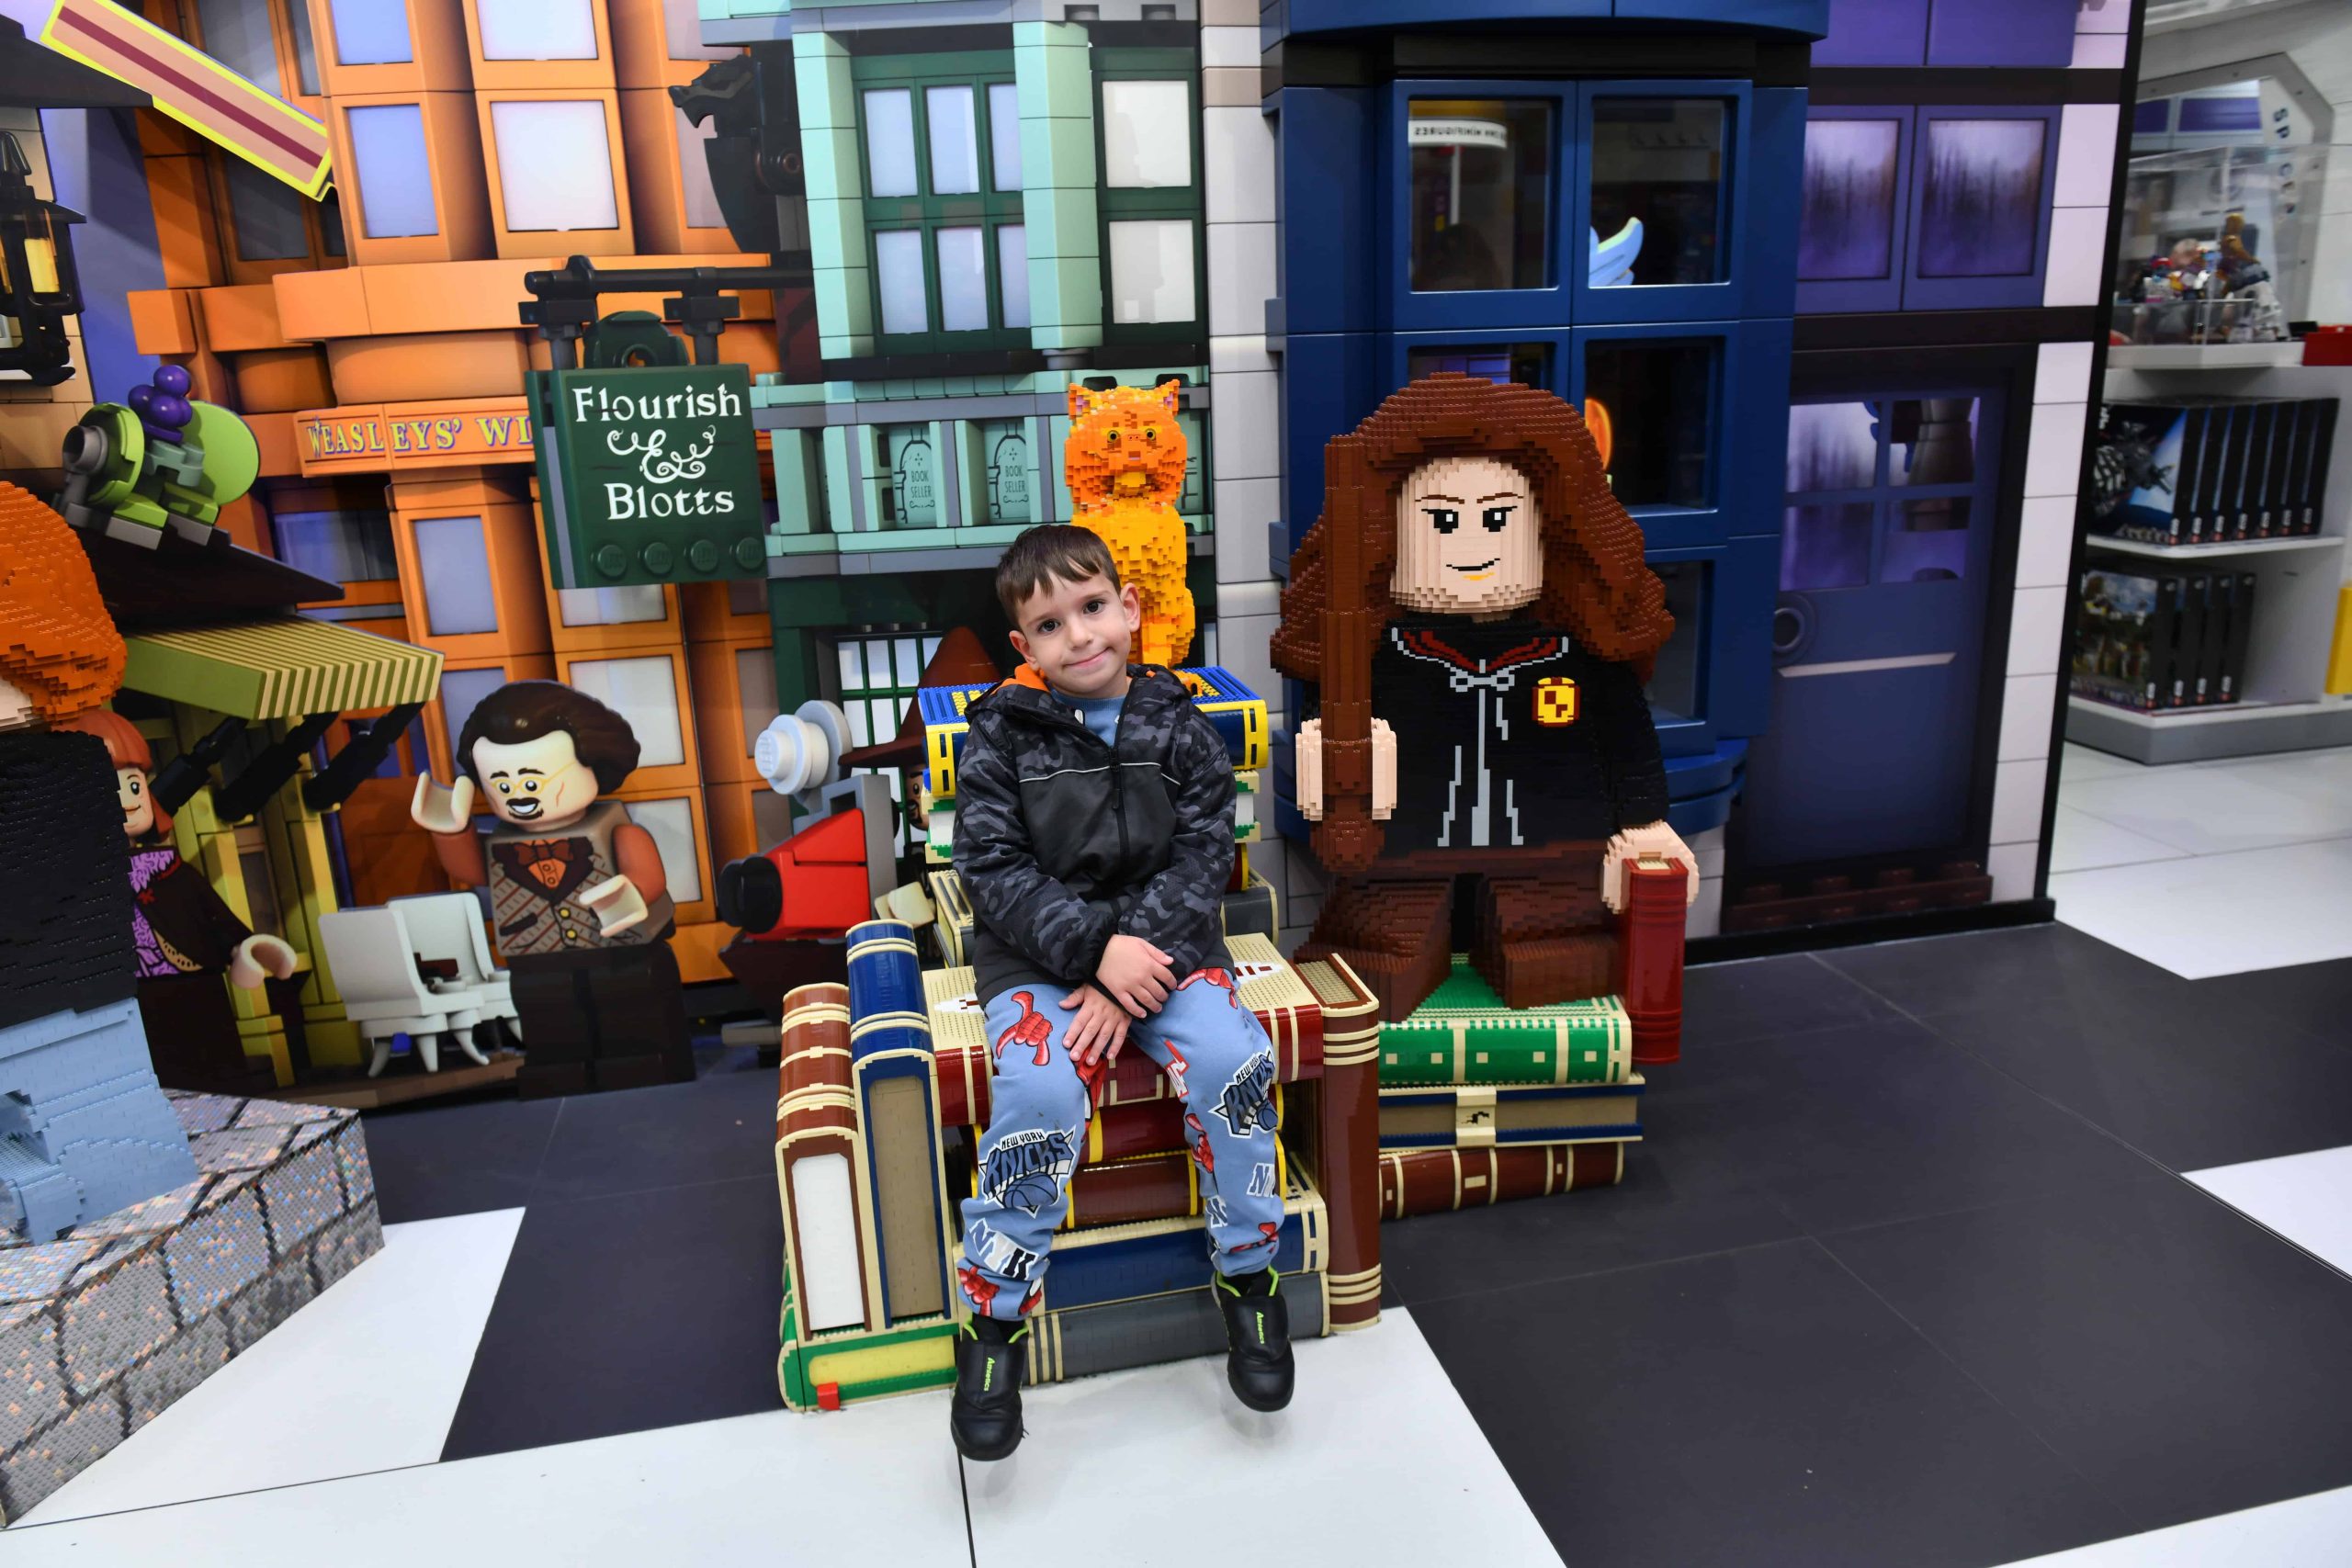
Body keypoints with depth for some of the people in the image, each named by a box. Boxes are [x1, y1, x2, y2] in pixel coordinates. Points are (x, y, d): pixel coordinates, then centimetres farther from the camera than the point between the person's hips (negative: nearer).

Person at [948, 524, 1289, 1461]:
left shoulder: (1178, 727, 2)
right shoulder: (1002, 734, -2)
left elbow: (1201, 859, -5)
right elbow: (994, 870, -8)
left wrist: (1135, 969, -19)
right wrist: (1095, 947, -21)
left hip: (1162, 941, 2)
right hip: (1037, 953, -1)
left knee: (1232, 1059, -25)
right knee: (1041, 1094, -28)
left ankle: (1247, 1278, -1)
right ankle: (994, 1319, -6)